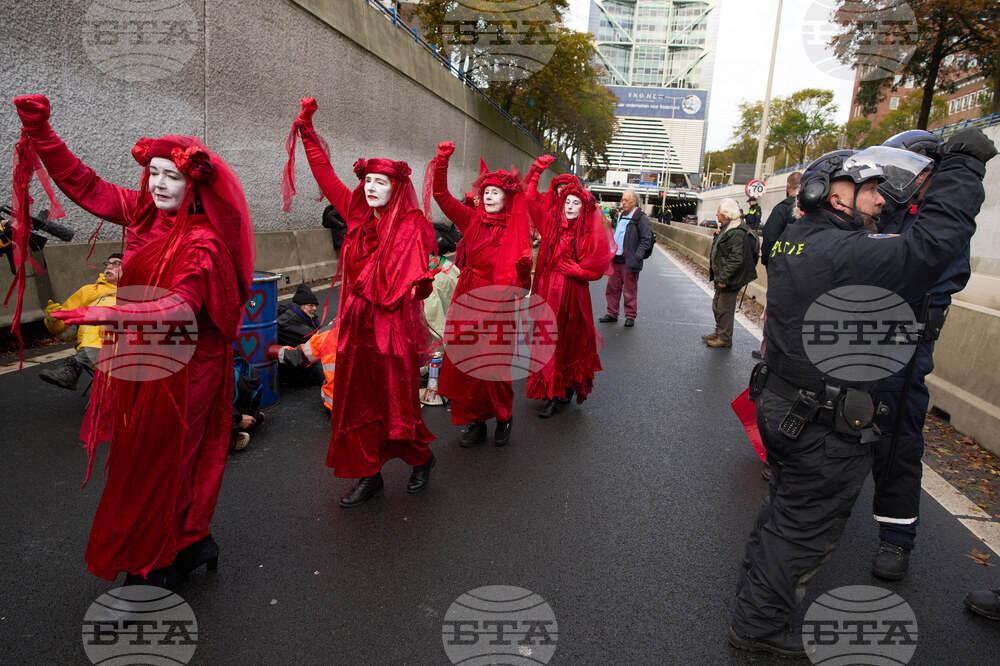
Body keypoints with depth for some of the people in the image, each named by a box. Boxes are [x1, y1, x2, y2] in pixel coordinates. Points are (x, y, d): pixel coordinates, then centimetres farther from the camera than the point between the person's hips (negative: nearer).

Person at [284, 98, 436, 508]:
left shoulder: (410, 224, -7)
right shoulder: (358, 215, 9)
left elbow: (415, 271, -17)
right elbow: (326, 176, 18)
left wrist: (415, 287, -37)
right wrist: (308, 131, 20)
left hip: (392, 324, -6)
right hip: (356, 324, 6)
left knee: (397, 401, 4)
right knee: (356, 403, 8)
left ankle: (421, 459, 31)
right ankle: (369, 477, 22)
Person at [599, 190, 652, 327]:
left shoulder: (641, 218, -9)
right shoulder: (621, 216, 15)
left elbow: (646, 240, -11)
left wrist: (637, 258, -18)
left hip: (629, 262, -7)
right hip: (616, 259, 7)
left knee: (630, 290, 2)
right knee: (612, 288, 9)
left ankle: (630, 316, 13)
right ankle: (612, 314, 20)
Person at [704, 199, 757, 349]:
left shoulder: (737, 232, -22)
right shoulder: (726, 228, 11)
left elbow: (735, 259, -26)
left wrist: (724, 277, -26)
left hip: (730, 280, -10)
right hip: (721, 276, 10)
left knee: (725, 308, -1)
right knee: (717, 306, 20)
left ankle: (725, 338, 11)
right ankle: (719, 332, 34)